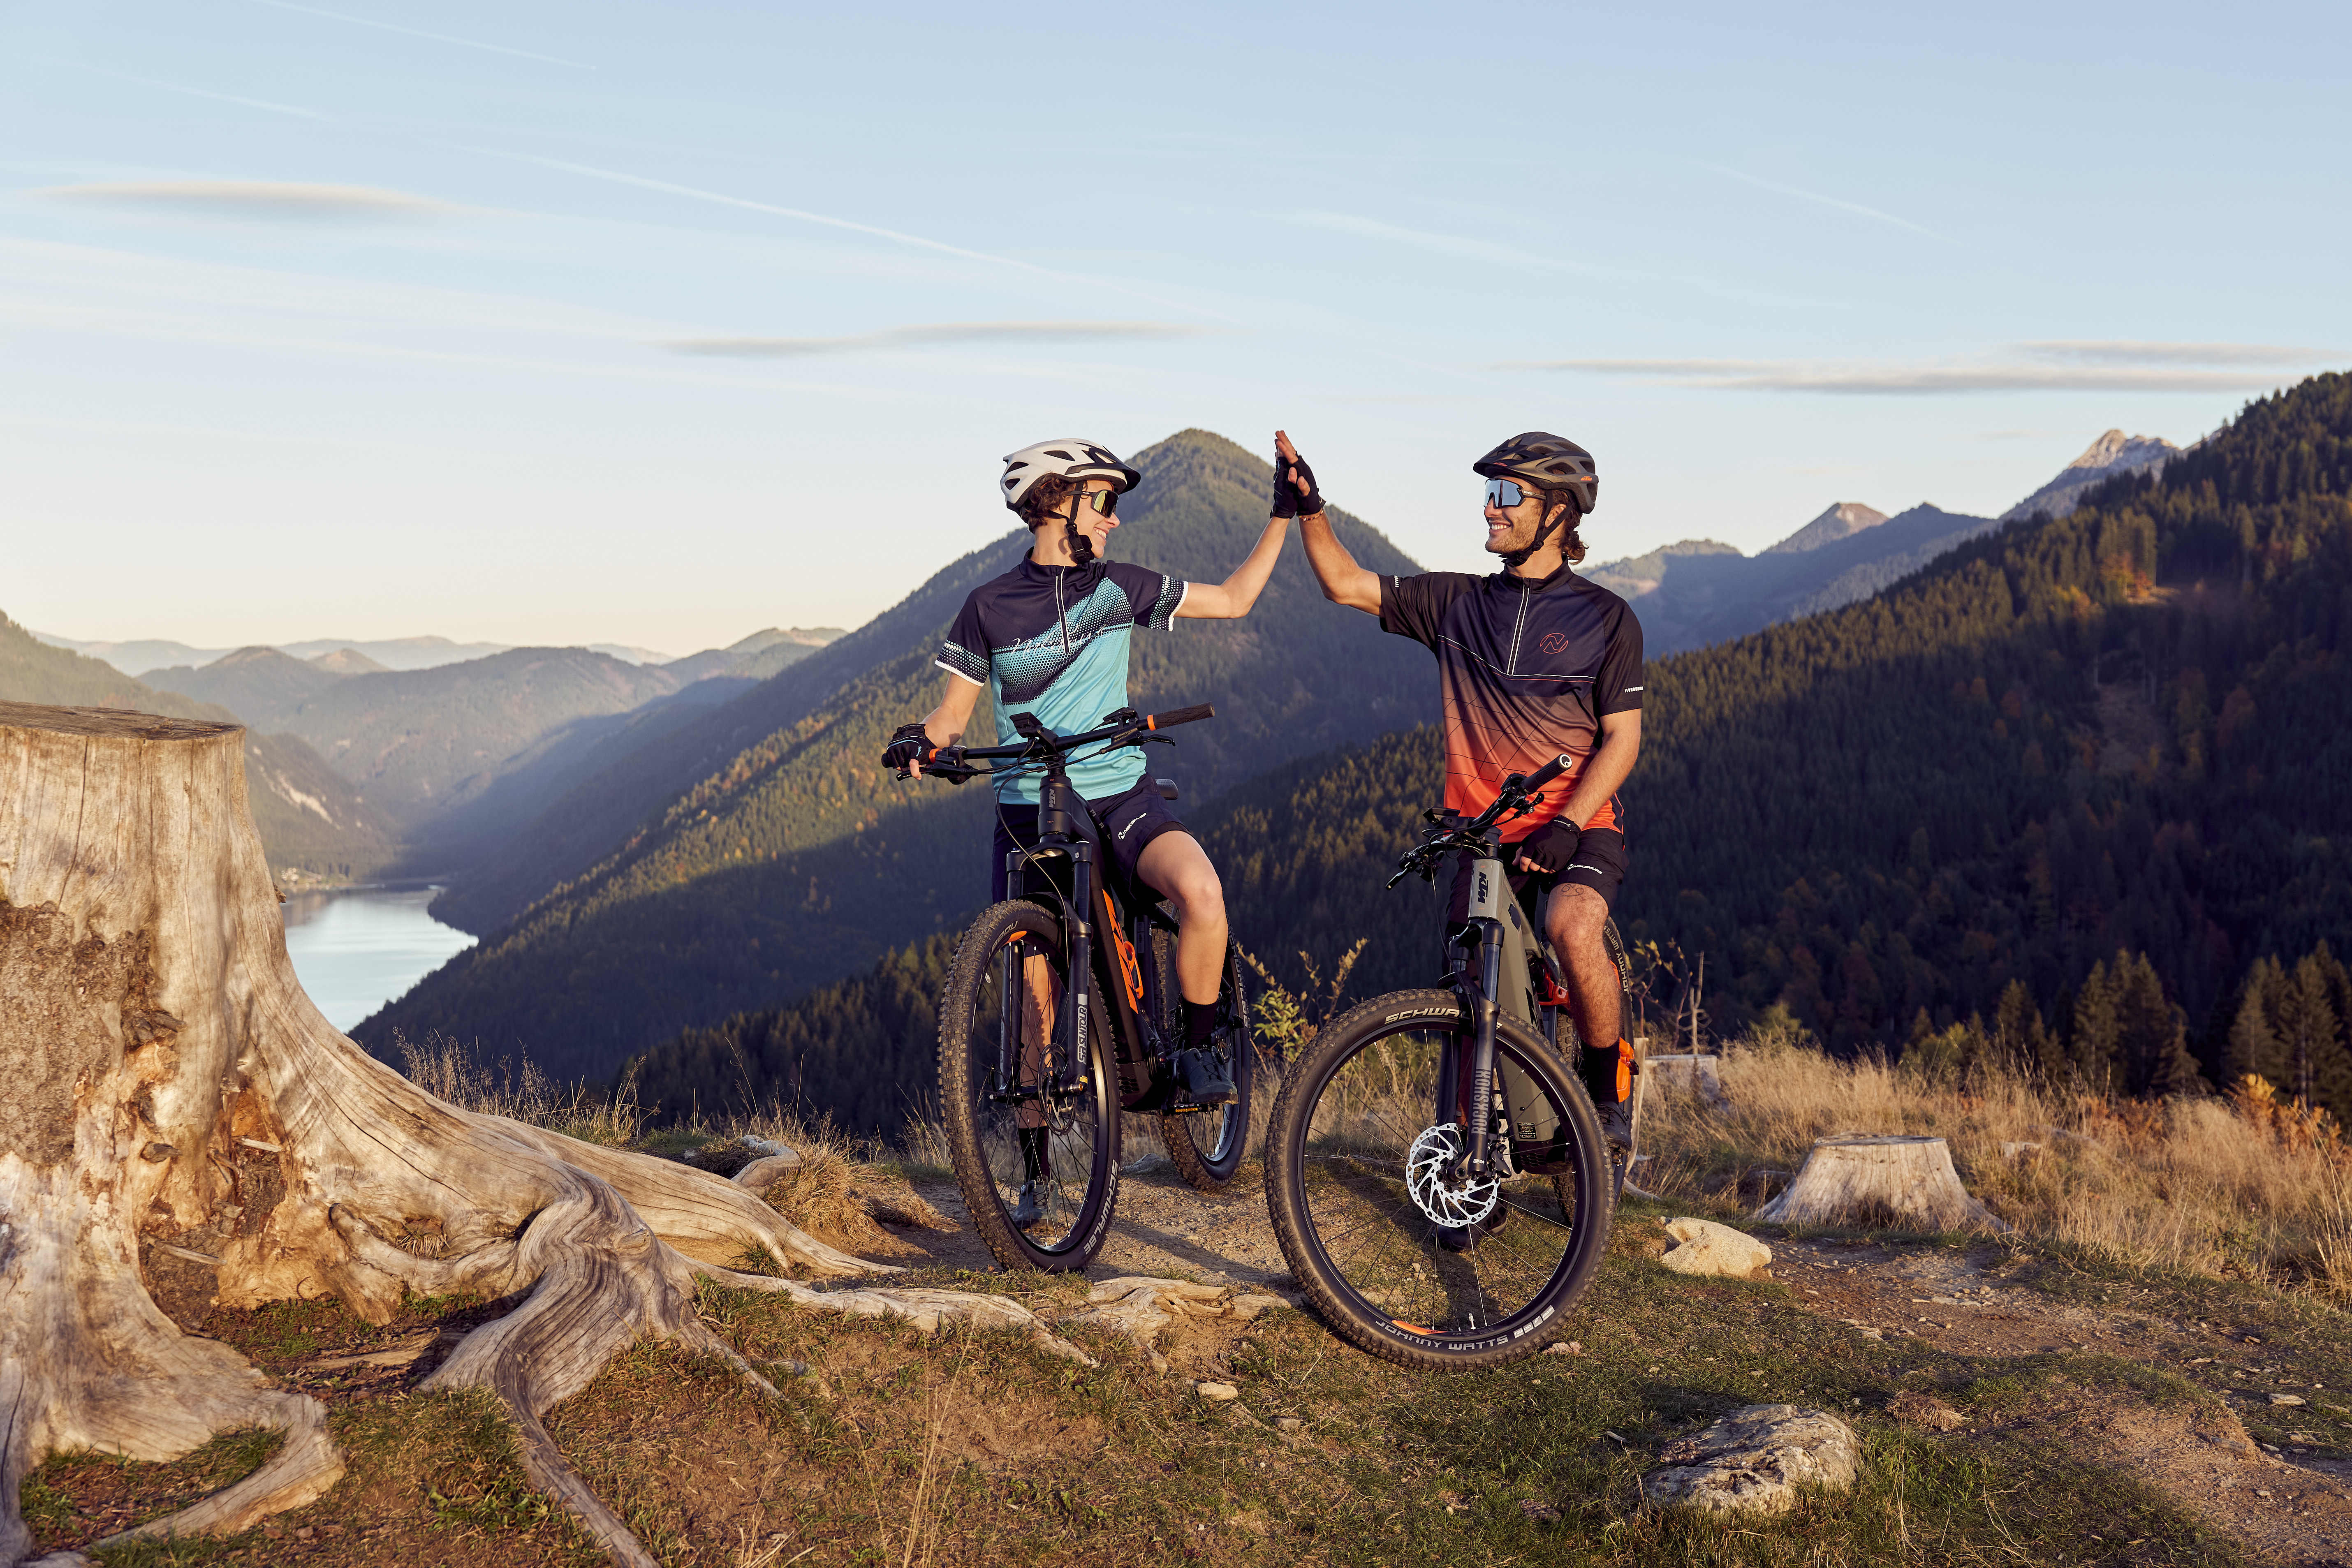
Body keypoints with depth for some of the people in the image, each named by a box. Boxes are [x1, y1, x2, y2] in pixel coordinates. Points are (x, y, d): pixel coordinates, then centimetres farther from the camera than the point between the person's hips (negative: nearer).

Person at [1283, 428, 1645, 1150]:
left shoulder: (1605, 617, 0)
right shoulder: (1456, 603, 9)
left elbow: (1621, 739, -4)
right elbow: (1346, 585, 8)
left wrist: (1567, 825, -16)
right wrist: (1309, 509, -7)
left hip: (1578, 827, -3)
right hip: (1485, 832, 3)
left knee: (1573, 931, -32)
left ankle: (1610, 1087, -8)